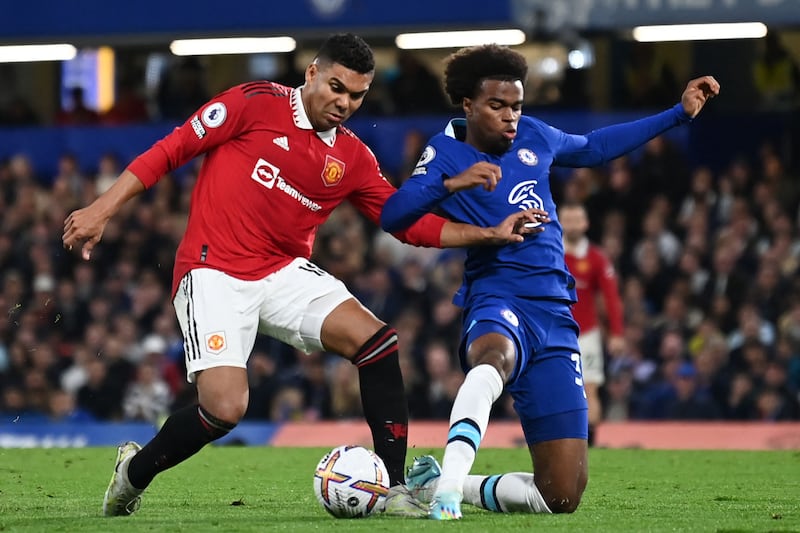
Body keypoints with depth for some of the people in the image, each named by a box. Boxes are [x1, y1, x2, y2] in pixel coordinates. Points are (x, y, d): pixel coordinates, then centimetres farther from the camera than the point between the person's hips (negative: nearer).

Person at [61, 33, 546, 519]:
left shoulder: (352, 159, 8)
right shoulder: (257, 104, -6)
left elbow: (410, 223, 10)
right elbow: (171, 150, -5)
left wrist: (489, 234, -2)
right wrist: (102, 210, -9)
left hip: (285, 274, 5)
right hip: (214, 273, -5)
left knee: (378, 340, -16)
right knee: (225, 408, -21)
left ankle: (395, 490, -10)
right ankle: (135, 470, 9)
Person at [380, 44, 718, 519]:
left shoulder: (532, 136, 15)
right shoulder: (446, 153, 0)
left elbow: (593, 148, 35)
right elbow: (392, 217, -16)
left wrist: (681, 112, 35)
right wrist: (451, 183, -32)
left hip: (554, 317, 6)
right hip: (499, 303, -6)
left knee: (561, 496, -4)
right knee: (495, 359, -47)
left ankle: (440, 484, 12)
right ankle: (448, 483, -55)